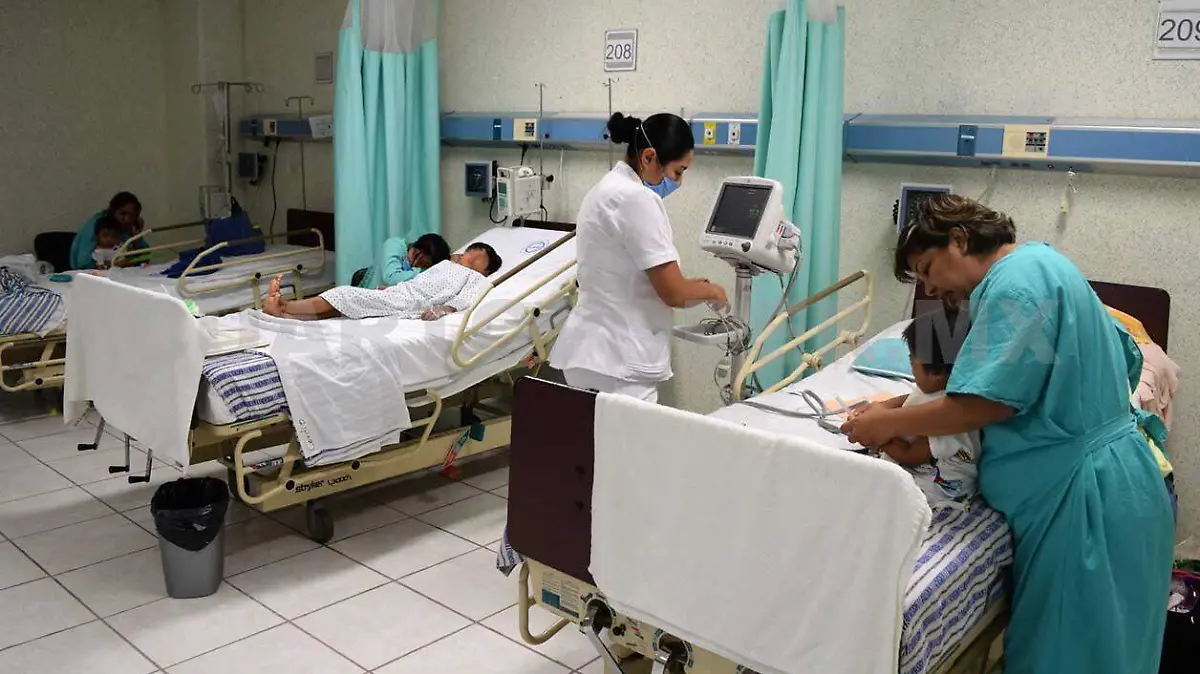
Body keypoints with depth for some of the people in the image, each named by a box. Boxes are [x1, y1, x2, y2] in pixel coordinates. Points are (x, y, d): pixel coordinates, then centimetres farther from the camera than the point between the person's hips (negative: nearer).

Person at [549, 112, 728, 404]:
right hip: (617, 359, -10)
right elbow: (672, 292, -17)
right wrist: (710, 290, 3)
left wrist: (691, 287, 15)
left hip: (597, 349, 10)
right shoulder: (635, 198, -17)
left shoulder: (609, 188, 14)